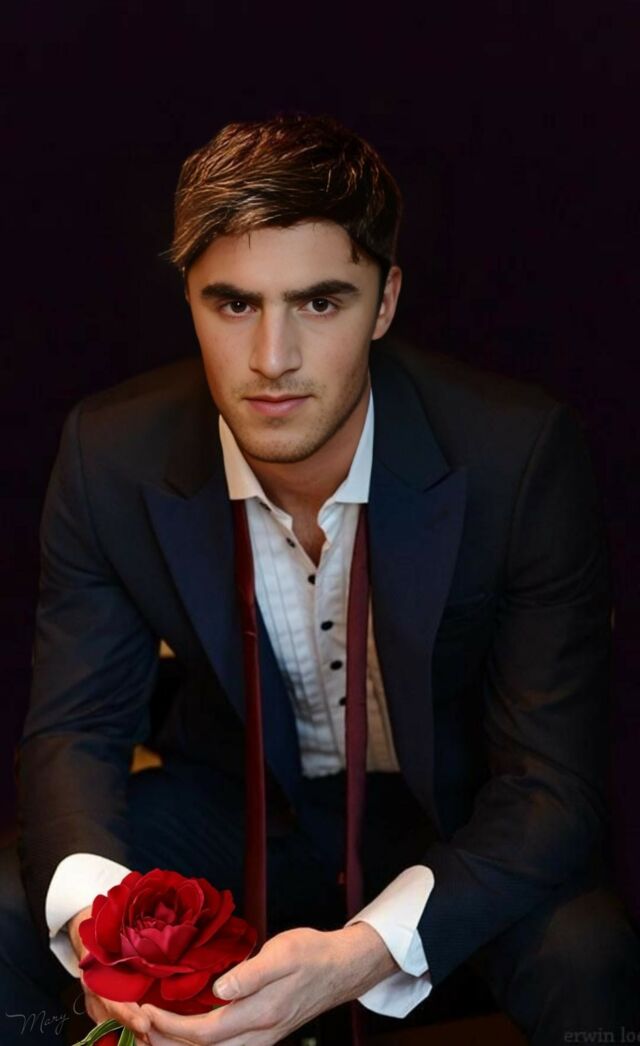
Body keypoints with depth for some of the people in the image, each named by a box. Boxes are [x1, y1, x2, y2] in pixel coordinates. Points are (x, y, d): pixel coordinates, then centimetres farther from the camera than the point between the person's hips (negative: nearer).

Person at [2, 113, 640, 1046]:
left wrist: (363, 953, -43)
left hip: (453, 816, -1)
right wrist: (92, 912, -34)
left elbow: (553, 782, -24)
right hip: (231, 797, 2)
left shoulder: (520, 452, -25)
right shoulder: (110, 455, -16)